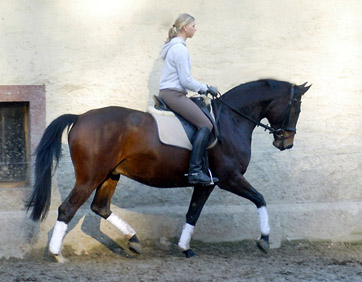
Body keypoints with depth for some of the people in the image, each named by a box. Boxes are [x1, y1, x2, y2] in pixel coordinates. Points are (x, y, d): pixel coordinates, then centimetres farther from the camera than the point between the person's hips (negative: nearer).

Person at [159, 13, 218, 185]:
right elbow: (186, 80, -16)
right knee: (205, 125, -18)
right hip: (174, 94, -11)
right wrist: (205, 88, -4)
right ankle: (195, 171, -28)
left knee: (203, 122, 20)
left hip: (166, 93, 11)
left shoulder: (172, 47, 19)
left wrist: (200, 89, 21)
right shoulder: (180, 49, -13)